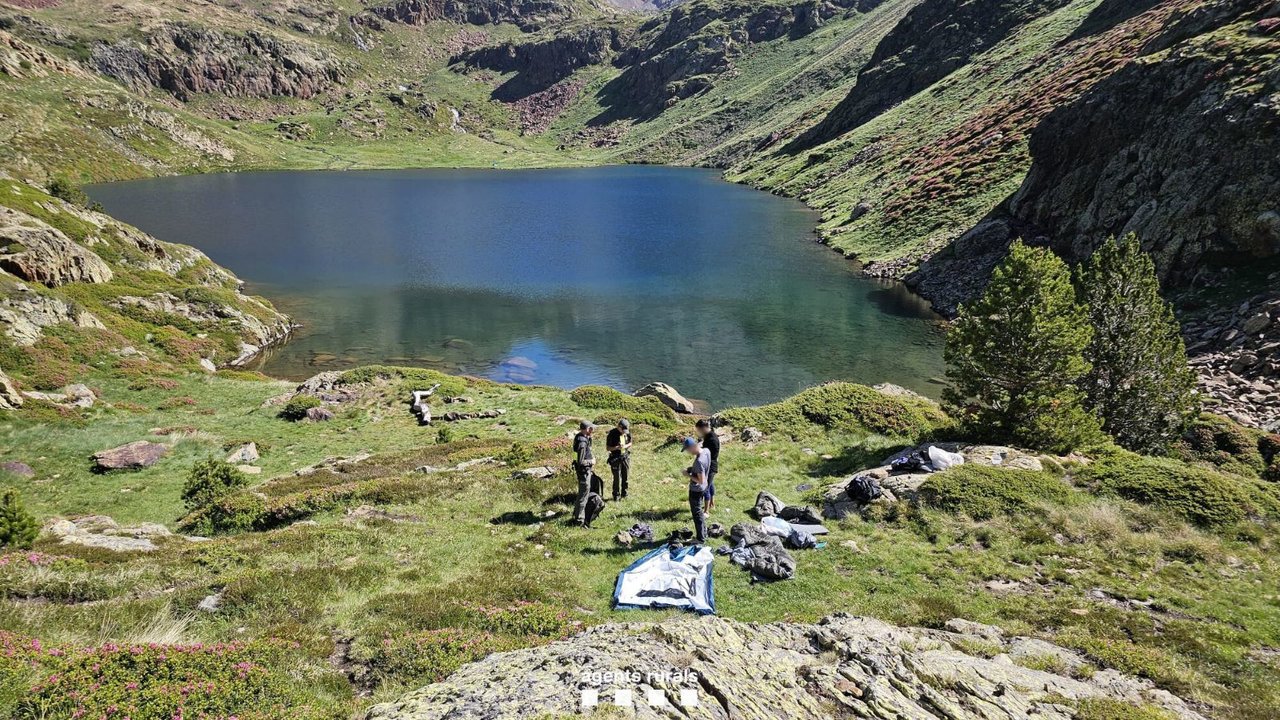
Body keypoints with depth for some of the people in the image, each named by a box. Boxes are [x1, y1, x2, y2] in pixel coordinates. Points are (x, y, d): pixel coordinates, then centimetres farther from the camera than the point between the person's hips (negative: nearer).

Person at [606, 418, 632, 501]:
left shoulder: (628, 432, -3)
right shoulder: (612, 433, -16)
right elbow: (608, 447, -11)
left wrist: (625, 446, -11)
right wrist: (617, 448, -27)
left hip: (626, 456, 5)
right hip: (616, 458, -4)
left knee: (626, 477, 12)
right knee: (617, 478, -1)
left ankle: (624, 493, 28)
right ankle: (616, 495, 13)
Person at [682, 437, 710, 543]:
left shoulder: (699, 461, -34)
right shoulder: (706, 451, -8)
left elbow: (701, 480, -29)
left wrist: (688, 475, -18)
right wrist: (692, 469, 1)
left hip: (696, 490, -9)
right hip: (703, 488, 9)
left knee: (697, 514, 9)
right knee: (699, 512, 25)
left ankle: (701, 538, 23)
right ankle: (704, 533, 39)